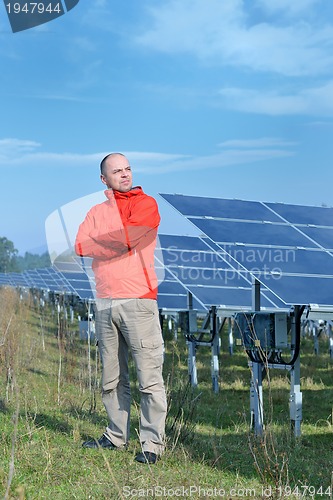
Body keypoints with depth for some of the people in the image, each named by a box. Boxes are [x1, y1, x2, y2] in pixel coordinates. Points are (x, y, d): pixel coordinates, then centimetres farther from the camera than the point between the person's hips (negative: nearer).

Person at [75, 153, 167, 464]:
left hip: (138, 301, -5)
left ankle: (152, 443, 0)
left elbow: (130, 235, -15)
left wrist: (98, 242, -1)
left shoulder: (147, 204, 2)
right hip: (104, 302, 6)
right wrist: (118, 241, -9)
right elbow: (80, 245, 0)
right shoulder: (97, 212, 17)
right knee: (111, 378, 13)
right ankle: (116, 436, 24)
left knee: (149, 377, -6)